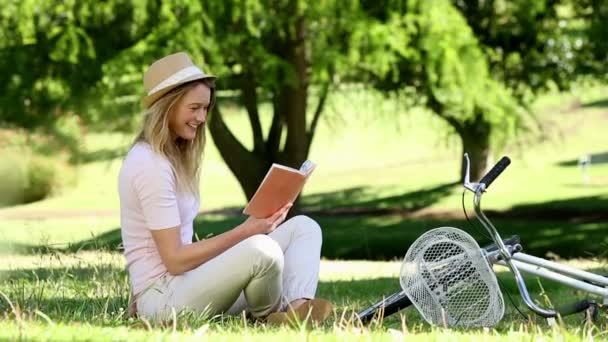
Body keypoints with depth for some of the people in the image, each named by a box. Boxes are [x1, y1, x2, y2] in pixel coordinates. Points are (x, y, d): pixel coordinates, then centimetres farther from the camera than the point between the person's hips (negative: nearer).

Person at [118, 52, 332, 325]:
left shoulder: (172, 156, 16)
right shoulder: (151, 165, -14)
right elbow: (174, 259, -17)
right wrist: (244, 231, -17)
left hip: (189, 279, 10)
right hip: (162, 296, -10)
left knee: (303, 227, 5)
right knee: (262, 249, -35)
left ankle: (296, 309, -22)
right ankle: (269, 316, -5)